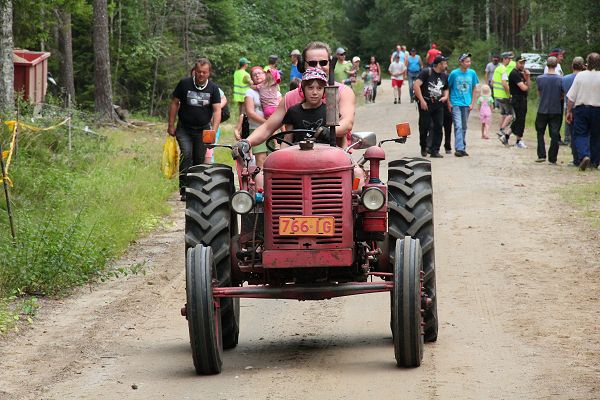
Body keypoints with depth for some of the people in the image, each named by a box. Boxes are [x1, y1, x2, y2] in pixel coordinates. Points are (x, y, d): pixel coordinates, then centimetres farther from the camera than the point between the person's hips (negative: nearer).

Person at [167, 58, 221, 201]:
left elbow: (217, 110, -7)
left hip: (203, 129, 2)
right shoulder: (184, 83, -6)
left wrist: (214, 130, -21)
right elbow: (174, 103, 2)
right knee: (186, 154, -17)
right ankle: (184, 190, -18)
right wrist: (171, 125, -1)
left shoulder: (213, 88, -2)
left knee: (200, 159, 4)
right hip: (184, 128, -2)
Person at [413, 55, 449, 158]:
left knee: (438, 127, -4)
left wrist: (445, 96, 3)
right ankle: (423, 148, 23)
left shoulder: (444, 76, 12)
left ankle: (435, 151, -1)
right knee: (424, 127, 2)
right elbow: (416, 85, -15)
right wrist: (422, 100, -19)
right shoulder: (426, 72, -8)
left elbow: (446, 89, 27)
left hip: (438, 104, 5)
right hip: (426, 104, -5)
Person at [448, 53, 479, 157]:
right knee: (458, 126, -12)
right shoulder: (454, 73, -8)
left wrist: (472, 103, 6)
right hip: (456, 104, -4)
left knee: (464, 127, 12)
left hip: (466, 104, 4)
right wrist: (449, 102, -2)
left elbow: (474, 88, 11)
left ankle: (463, 148, 20)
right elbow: (448, 88, 1)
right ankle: (459, 148, -16)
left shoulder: (472, 73, 1)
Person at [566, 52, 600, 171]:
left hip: (581, 108, -1)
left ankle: (584, 155, -20)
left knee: (580, 135, 5)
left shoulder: (580, 76, -6)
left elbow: (572, 97, -3)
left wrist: (569, 111, 5)